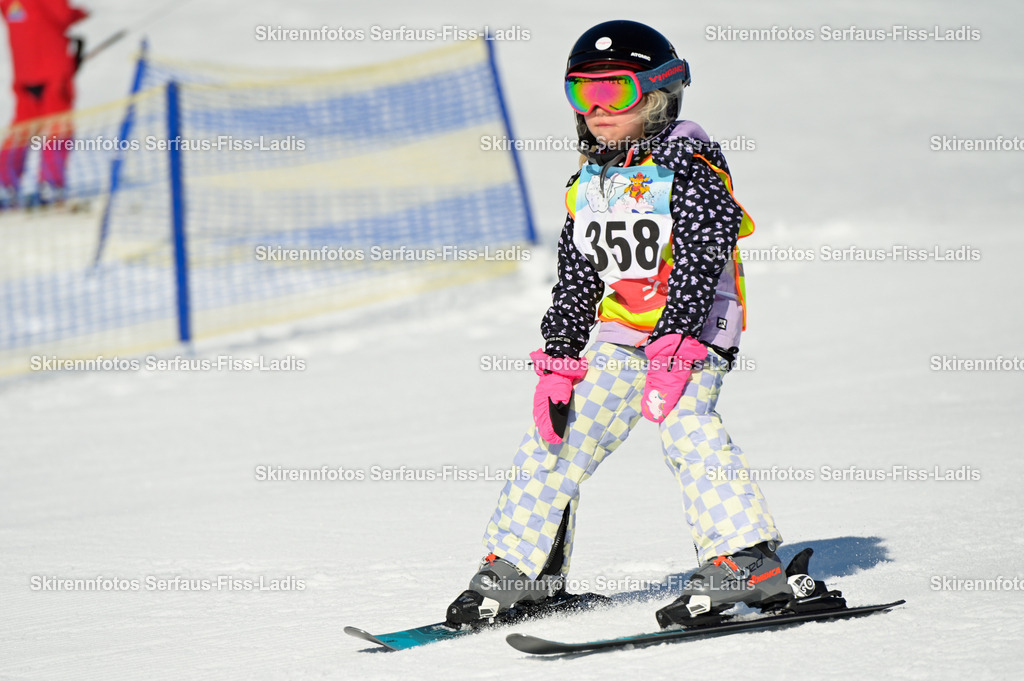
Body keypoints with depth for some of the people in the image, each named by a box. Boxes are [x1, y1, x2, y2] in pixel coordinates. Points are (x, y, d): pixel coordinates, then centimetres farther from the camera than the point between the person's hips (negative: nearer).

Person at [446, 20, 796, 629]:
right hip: (619, 336, 7)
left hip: (694, 328, -7)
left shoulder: (688, 161, -9)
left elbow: (700, 260, -19)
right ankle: (522, 565, 18)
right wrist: (558, 360, 8)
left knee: (686, 425, -28)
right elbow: (576, 279, 17)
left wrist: (670, 347, -27)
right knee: (561, 436, 4)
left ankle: (749, 561, -28)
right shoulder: (591, 182, 13)